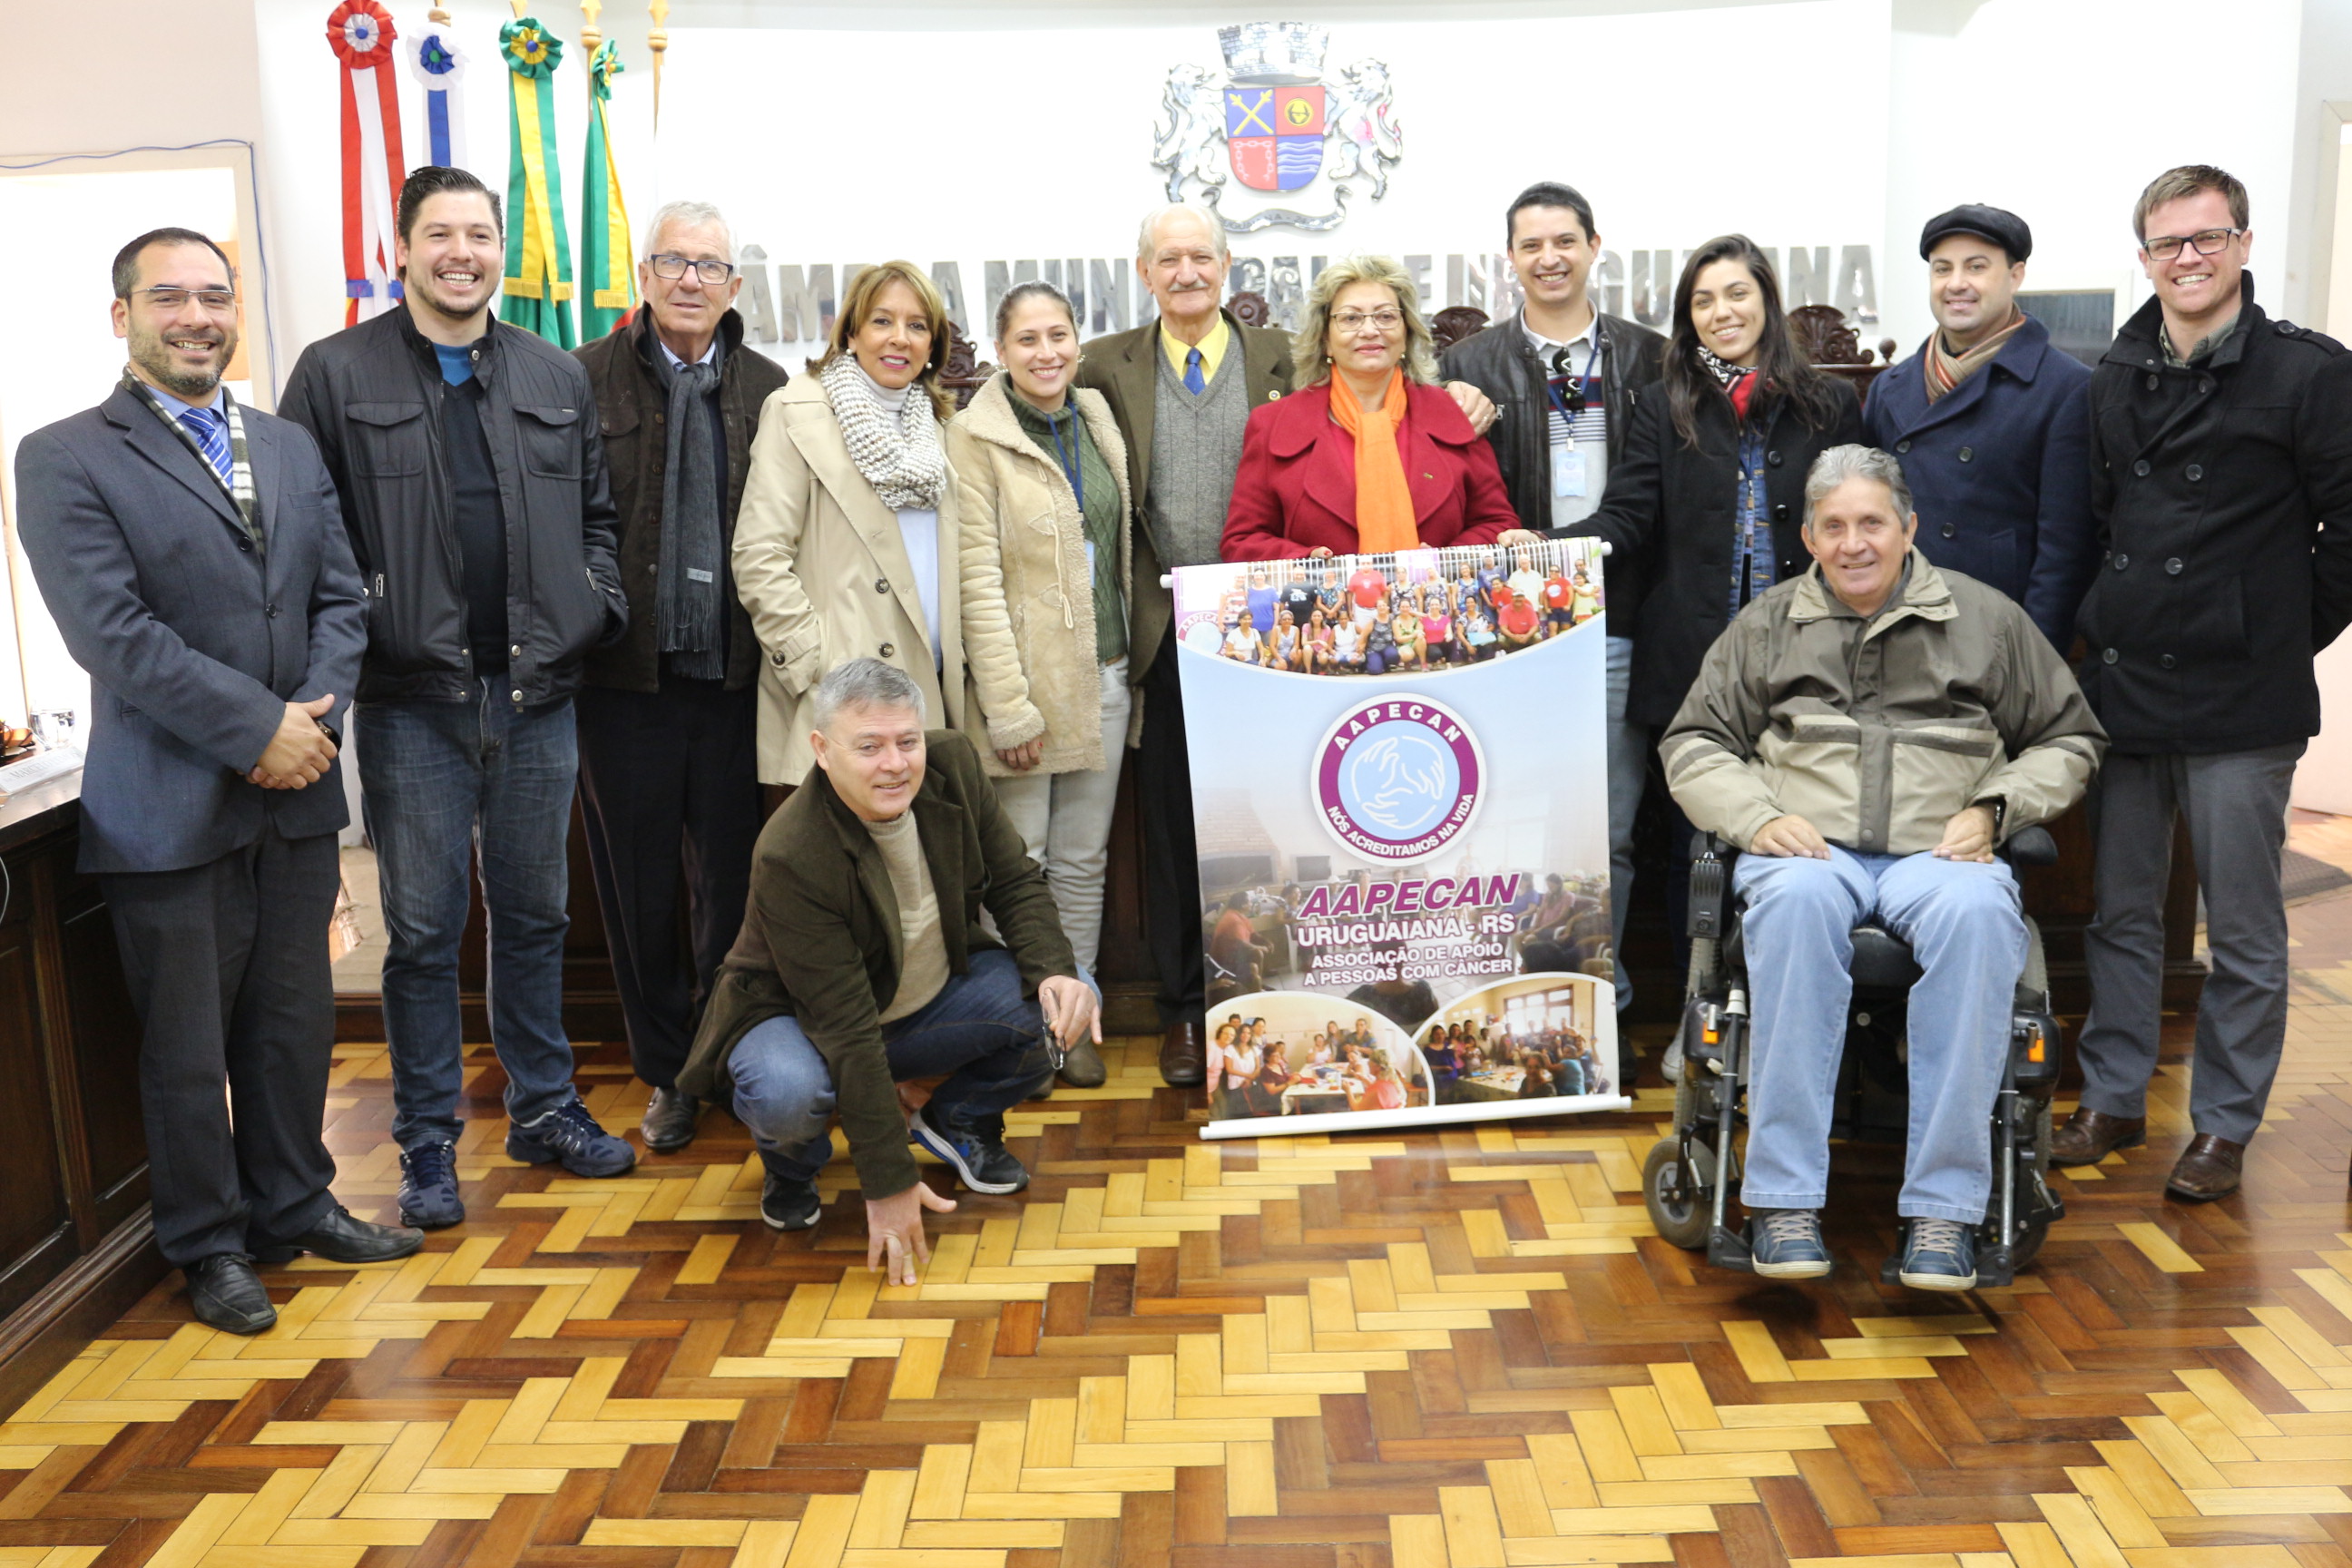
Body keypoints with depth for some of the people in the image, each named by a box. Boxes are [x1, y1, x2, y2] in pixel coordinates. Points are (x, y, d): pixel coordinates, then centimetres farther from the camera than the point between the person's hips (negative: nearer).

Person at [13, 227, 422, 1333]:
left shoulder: (290, 449, 13)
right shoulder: (64, 459, -5)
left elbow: (341, 598, 9)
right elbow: (111, 631, -14)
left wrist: (317, 718, -7)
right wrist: (256, 727, -17)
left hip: (295, 792, 5)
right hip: (171, 805, -5)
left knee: (295, 1022, 15)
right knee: (187, 1044, 5)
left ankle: (294, 1205, 32)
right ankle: (210, 1244, 21)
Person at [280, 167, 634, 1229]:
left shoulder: (558, 377, 11)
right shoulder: (336, 374, -1)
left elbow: (597, 513, 16)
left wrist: (600, 604, 1)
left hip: (538, 695, 3)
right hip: (413, 702, -3)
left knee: (535, 914, 14)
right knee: (423, 929, 5)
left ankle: (544, 1108, 28)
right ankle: (428, 1141, 17)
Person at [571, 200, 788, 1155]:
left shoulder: (770, 392, 7)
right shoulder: (585, 381, 2)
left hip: (737, 680, 1)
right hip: (626, 680, -1)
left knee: (736, 883, 8)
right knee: (640, 889, 9)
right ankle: (666, 1073, 24)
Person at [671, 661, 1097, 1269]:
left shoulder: (954, 764, -15)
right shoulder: (790, 855, -32)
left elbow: (1016, 882, -4)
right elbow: (845, 1030, -33)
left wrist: (1055, 972, -25)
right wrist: (890, 1183, -32)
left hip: (934, 1001, 6)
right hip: (802, 1021, -5)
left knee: (1068, 1003, -18)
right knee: (787, 1092, -39)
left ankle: (961, 1120, 11)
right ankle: (791, 1167, 1)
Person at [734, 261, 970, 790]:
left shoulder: (934, 423, 18)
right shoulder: (797, 412, -1)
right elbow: (759, 559, -9)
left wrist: (954, 671, 10)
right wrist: (818, 668, -14)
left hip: (932, 696, 5)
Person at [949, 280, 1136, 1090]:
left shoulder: (1097, 421, 11)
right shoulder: (976, 435, -8)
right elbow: (978, 579, -13)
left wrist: (1130, 665, 11)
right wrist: (1009, 706, -18)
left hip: (1104, 676, 6)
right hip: (1025, 679, -6)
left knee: (1084, 861, 11)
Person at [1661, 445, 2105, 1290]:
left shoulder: (1986, 618, 17)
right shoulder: (1768, 624, 18)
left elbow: (2069, 740, 22)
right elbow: (1694, 744, 17)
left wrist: (1993, 808, 3)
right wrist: (1760, 815, -2)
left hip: (1940, 852, 0)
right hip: (1808, 848, 0)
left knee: (1977, 912, -37)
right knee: (1797, 901, -38)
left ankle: (1943, 1206, -32)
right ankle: (1784, 1198, -35)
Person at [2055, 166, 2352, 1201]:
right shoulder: (2114, 380, 10)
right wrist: (2109, 630, 12)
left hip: (2240, 702, -5)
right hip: (2122, 689, 5)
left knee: (2243, 932, 5)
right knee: (2121, 912, 14)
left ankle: (2224, 1126, 18)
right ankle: (2113, 1100, 26)